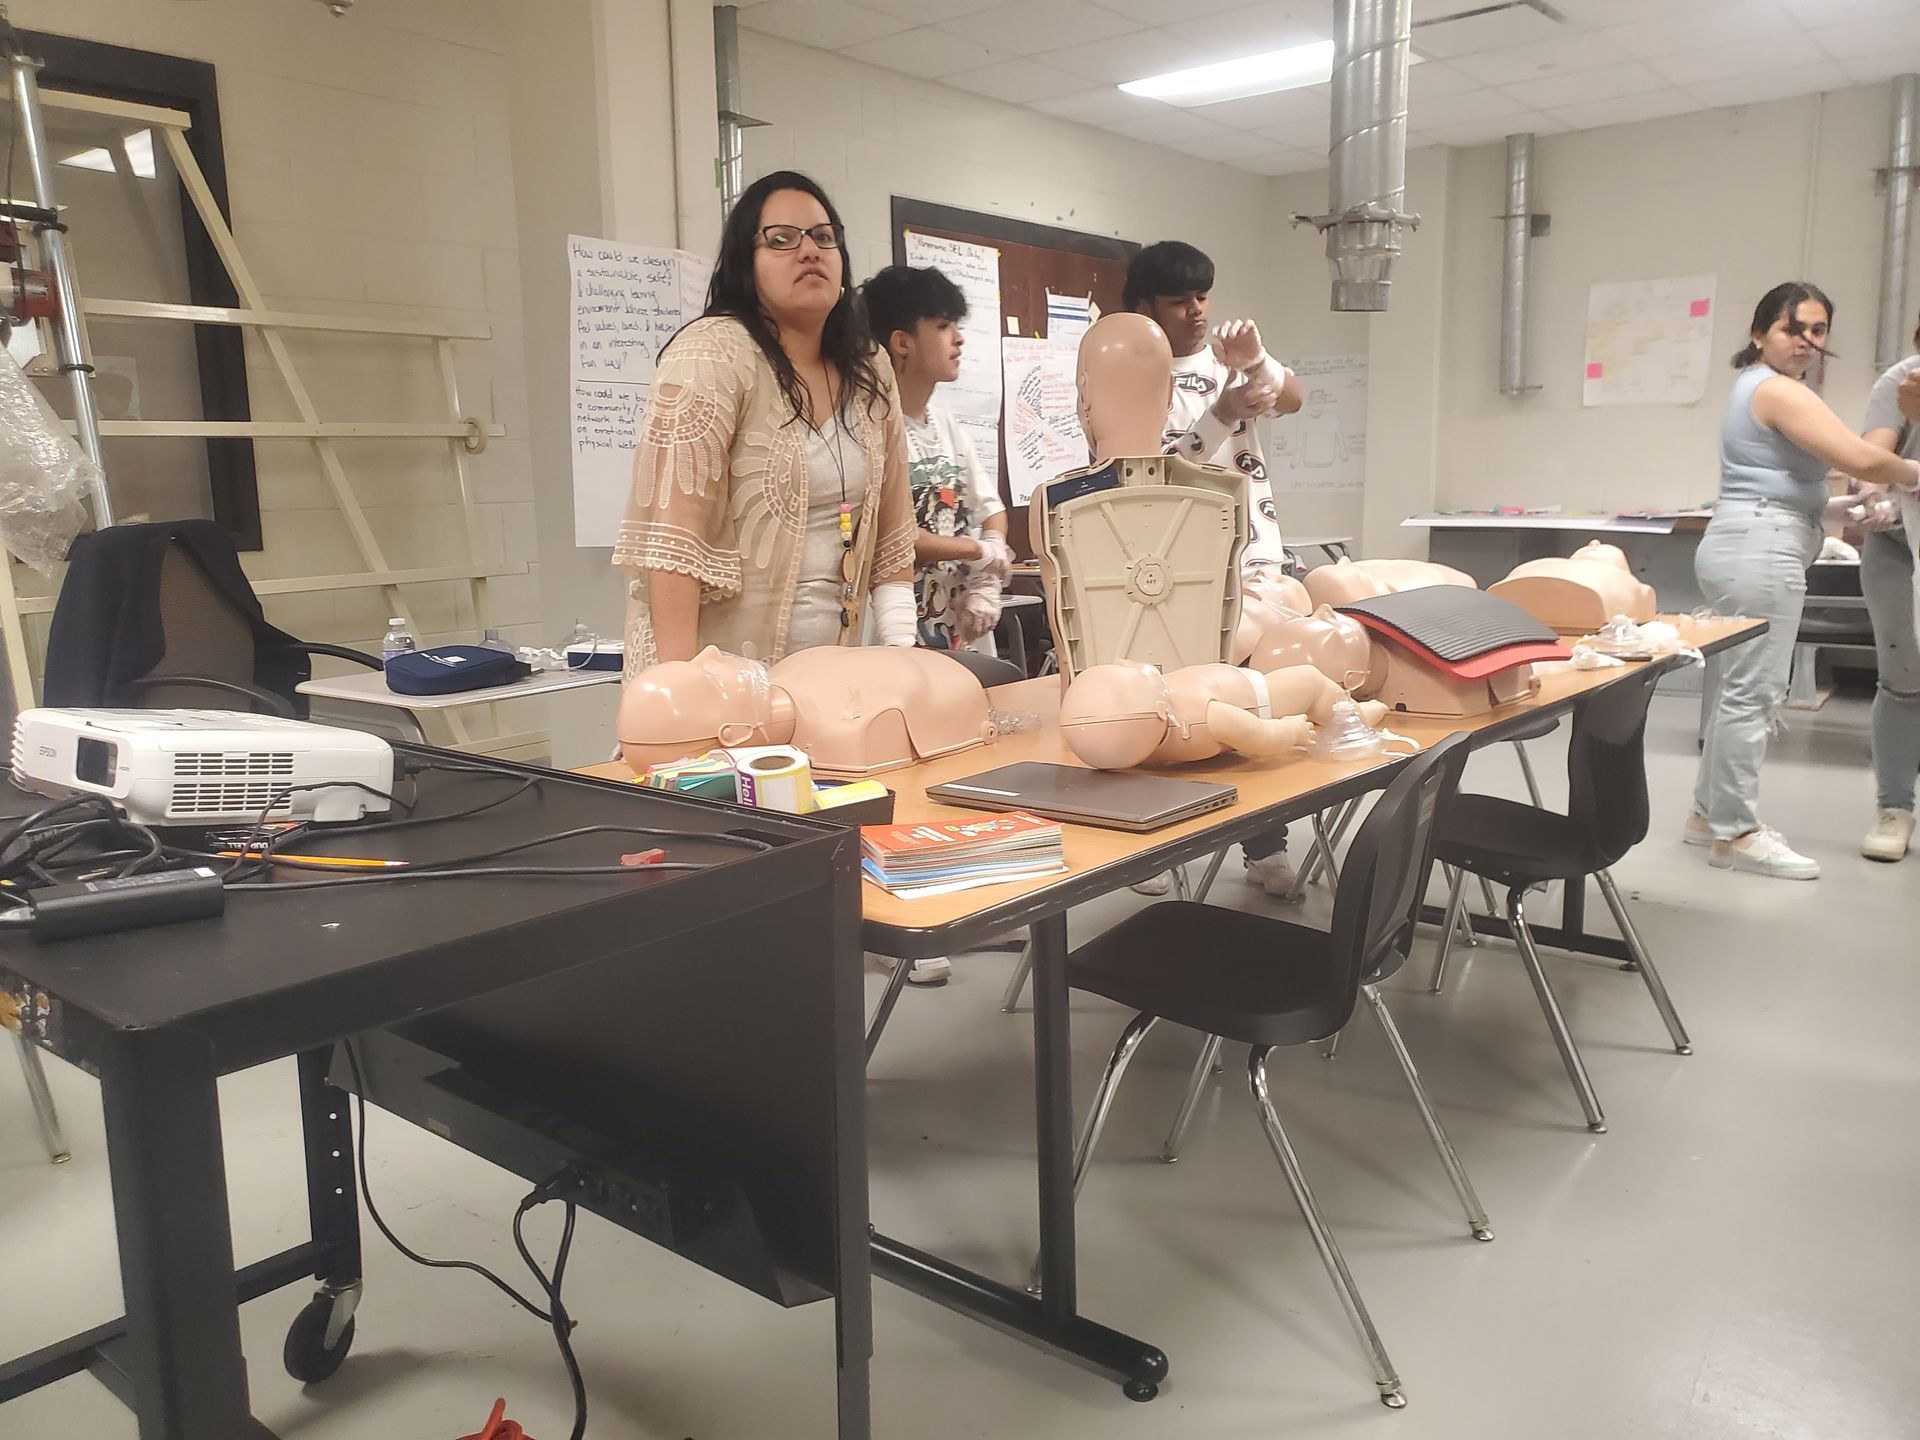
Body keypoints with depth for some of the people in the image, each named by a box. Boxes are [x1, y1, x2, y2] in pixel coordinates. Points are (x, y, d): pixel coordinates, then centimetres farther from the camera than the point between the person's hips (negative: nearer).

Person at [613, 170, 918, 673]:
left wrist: (902, 648, 3)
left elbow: (890, 531, 12)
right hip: (722, 672, -6)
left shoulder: (871, 374, 8)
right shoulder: (713, 352, -10)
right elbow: (670, 536, -18)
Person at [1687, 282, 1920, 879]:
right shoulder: (1779, 390, -11)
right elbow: (1862, 459, -18)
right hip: (1760, 551, -11)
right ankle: (1736, 833, -2)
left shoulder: (1758, 387, 21)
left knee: (1743, 686, 13)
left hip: (1747, 544, 11)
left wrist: (1845, 508, 16)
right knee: (1754, 690, -7)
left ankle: (1711, 812, 20)